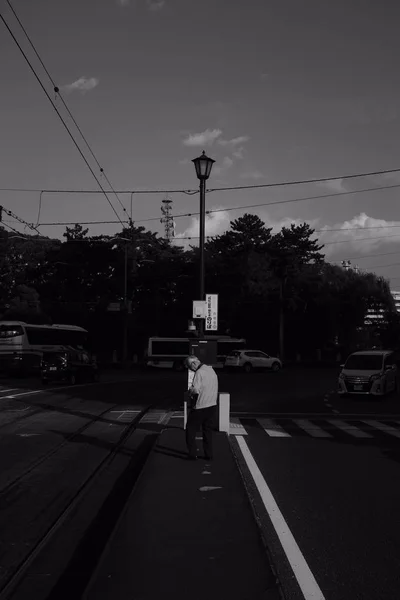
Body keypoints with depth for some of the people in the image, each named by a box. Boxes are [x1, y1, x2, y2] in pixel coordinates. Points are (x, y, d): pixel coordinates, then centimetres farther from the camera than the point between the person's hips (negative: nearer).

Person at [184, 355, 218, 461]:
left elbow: (195, 390, -27)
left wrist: (190, 391, -7)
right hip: (212, 405, 7)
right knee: (208, 431, 16)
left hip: (200, 407, -7)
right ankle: (208, 455, 17)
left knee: (191, 430, 8)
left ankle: (192, 454, 11)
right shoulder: (211, 370, 8)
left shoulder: (199, 373, -18)